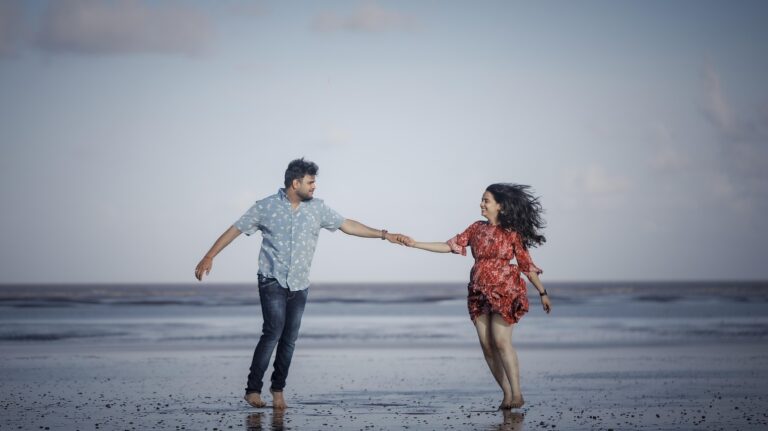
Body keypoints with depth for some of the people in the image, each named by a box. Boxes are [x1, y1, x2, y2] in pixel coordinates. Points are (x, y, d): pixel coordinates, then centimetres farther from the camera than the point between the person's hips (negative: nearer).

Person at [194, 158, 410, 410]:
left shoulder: (317, 208, 3)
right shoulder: (266, 207, -6)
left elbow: (347, 225, 7)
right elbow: (236, 230, -3)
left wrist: (384, 235, 2)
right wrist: (209, 257, -8)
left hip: (299, 285, 4)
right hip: (273, 280, -4)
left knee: (289, 339, 4)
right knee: (274, 332, -18)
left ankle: (278, 389, 20)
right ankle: (253, 389, -11)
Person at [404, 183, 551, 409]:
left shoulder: (512, 233, -2)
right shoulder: (477, 228, 10)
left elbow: (526, 265, 2)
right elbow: (451, 245, 7)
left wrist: (542, 292, 3)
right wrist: (415, 244, 2)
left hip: (504, 292, -5)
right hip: (479, 294, 5)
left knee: (501, 342, -14)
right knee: (487, 345, 0)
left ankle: (517, 394, -10)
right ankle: (507, 394, 7)